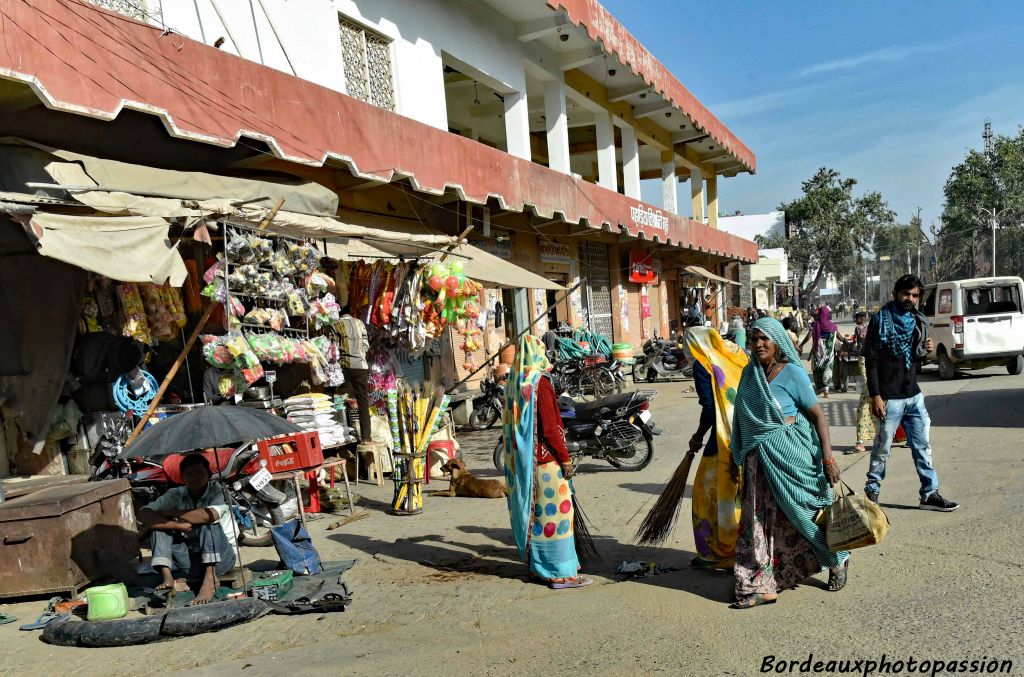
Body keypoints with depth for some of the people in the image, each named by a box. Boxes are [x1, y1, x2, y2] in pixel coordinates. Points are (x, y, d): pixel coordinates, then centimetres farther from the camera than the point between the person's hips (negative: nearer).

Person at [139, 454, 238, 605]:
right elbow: (144, 514, -15)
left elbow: (209, 515, -34)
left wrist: (171, 513, -20)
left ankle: (210, 579, -29)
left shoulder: (218, 492, -12)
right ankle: (168, 579, -23)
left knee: (208, 522, -28)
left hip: (221, 558, -4)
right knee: (159, 524, -9)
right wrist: (178, 525, -28)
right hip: (191, 560, 4)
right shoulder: (175, 494, -2)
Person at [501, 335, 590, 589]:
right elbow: (550, 427, -18)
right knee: (554, 511, -1)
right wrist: (565, 457, -11)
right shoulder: (540, 383, -16)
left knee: (531, 511, 15)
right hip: (545, 460, -8)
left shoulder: (514, 383, 7)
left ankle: (538, 566, 25)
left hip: (522, 460, 8)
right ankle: (561, 573, 4)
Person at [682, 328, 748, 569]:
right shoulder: (738, 355, 11)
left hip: (725, 441, -6)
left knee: (710, 494, 7)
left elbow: (710, 409, -13)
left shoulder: (703, 365, -7)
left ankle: (714, 554, 14)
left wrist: (697, 437, 1)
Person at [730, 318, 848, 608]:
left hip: (790, 455, -5)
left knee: (800, 513, 8)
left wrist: (828, 458, -14)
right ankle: (761, 586, 12)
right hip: (758, 459, 5)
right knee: (760, 520, 4)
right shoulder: (750, 373, 6)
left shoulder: (792, 374, -11)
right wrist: (740, 455, 19)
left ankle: (838, 561, 35)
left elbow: (818, 415, -9)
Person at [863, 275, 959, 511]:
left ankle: (929, 494, 18)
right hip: (890, 397, -6)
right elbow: (871, 360, -12)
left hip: (913, 395, 6)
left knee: (922, 446, 9)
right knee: (883, 447, 2)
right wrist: (875, 396, -17)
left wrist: (924, 350, -4)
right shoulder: (881, 320, -8)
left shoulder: (917, 320, 11)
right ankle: (872, 491, 16)